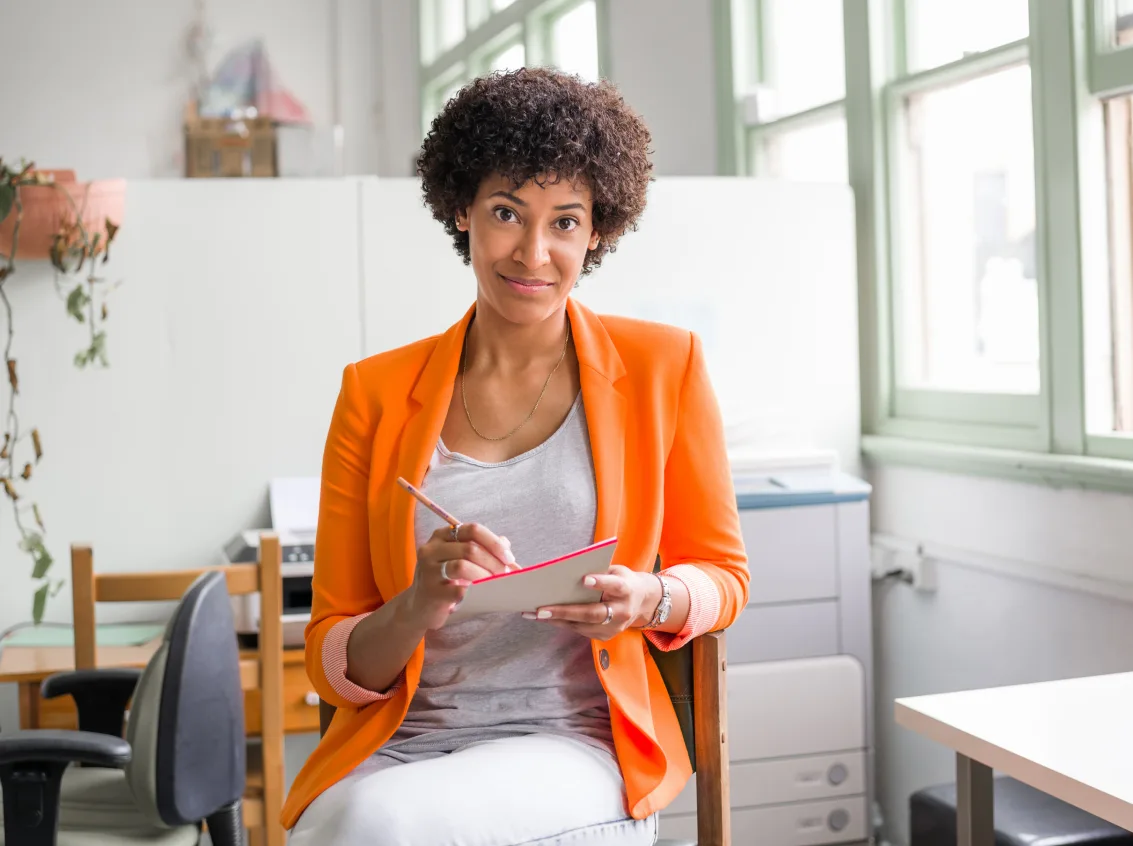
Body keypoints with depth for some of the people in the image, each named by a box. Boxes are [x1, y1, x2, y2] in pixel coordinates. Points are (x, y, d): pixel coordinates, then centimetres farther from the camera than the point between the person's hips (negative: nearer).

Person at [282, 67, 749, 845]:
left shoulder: (663, 365, 5)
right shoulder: (376, 392, 7)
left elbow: (722, 575, 13)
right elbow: (334, 664, 6)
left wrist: (649, 600, -11)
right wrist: (417, 609, -16)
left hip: (576, 747, -2)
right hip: (395, 753, 2)